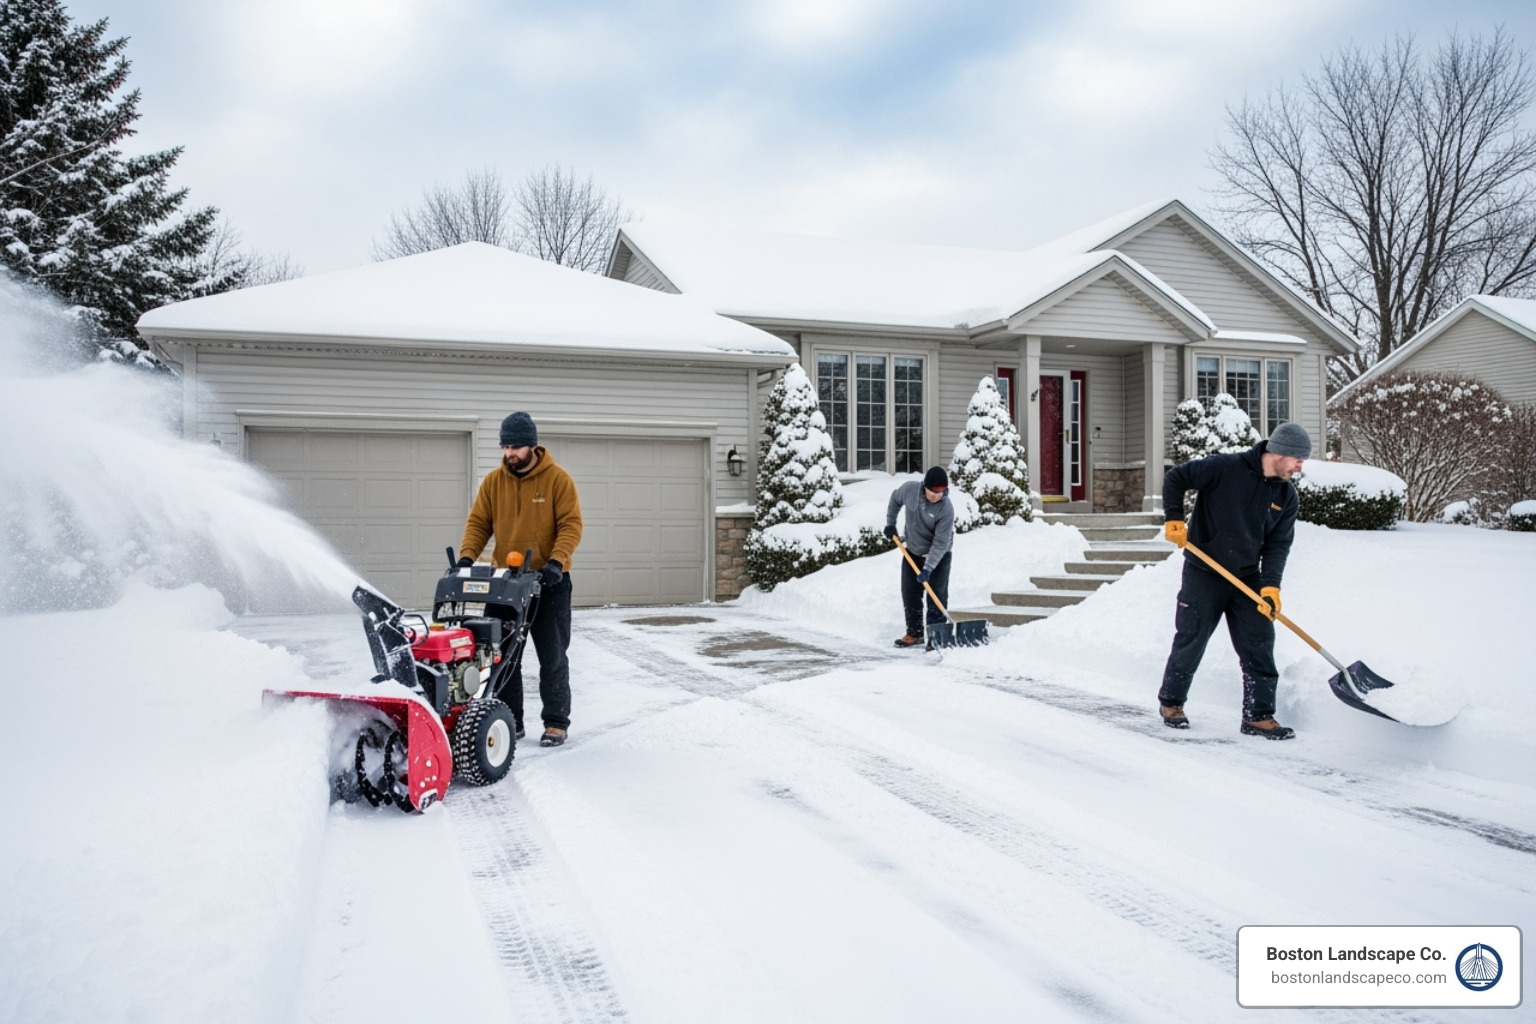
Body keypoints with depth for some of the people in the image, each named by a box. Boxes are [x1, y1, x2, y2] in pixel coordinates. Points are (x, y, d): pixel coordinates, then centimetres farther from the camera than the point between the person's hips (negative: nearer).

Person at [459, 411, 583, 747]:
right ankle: (510, 721, 17)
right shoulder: (493, 481, 4)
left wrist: (556, 561, -25)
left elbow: (571, 526, -11)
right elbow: (478, 523, 4)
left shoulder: (558, 479, -7)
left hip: (549, 582, -3)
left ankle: (556, 722, 13)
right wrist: (467, 556, -13)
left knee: (552, 656, 4)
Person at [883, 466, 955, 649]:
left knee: (937, 596, -7)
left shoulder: (946, 509, -29)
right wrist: (890, 523, 4)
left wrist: (927, 569, -32)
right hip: (912, 552, 4)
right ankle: (914, 633, 21)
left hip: (938, 556, -4)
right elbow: (895, 499, 7)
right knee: (910, 594, 8)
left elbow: (940, 544, -27)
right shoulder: (909, 489, -18)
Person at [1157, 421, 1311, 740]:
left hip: (1248, 578, 5)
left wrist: (1270, 585, -12)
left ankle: (1259, 716, 10)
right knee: (1190, 641, 4)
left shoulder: (1286, 495, 1)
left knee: (1259, 646, 1)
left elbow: (1279, 544, 0)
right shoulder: (1226, 468, -16)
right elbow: (1175, 478, -9)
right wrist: (1174, 519, -17)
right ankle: (1171, 702, 24)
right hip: (1204, 573, -5)